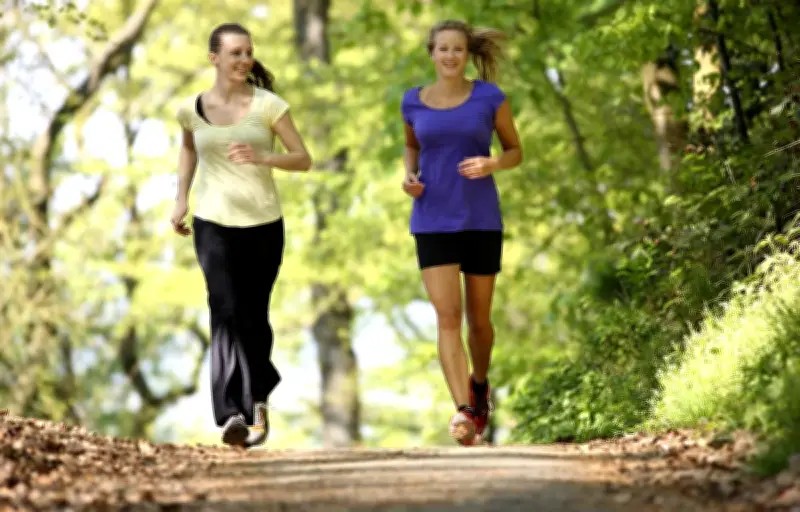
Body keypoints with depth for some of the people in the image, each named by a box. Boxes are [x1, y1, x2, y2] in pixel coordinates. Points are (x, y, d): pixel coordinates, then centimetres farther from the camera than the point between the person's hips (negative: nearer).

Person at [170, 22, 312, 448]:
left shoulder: (268, 105, -5)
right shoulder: (192, 108, 2)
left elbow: (303, 160, -5)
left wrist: (261, 157, -23)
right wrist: (181, 198, 15)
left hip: (263, 224, 0)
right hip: (213, 223, 0)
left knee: (254, 317, 8)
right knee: (226, 313, -16)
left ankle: (257, 401, 31)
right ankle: (233, 414, -23)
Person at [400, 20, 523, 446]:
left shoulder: (490, 96, -4)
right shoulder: (413, 101, 2)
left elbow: (515, 151, 5)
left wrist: (491, 164, -17)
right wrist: (410, 176, -1)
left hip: (481, 221, 0)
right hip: (433, 223, 0)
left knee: (478, 318, 11)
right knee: (447, 317, -14)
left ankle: (479, 383, 41)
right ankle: (464, 412, -20)